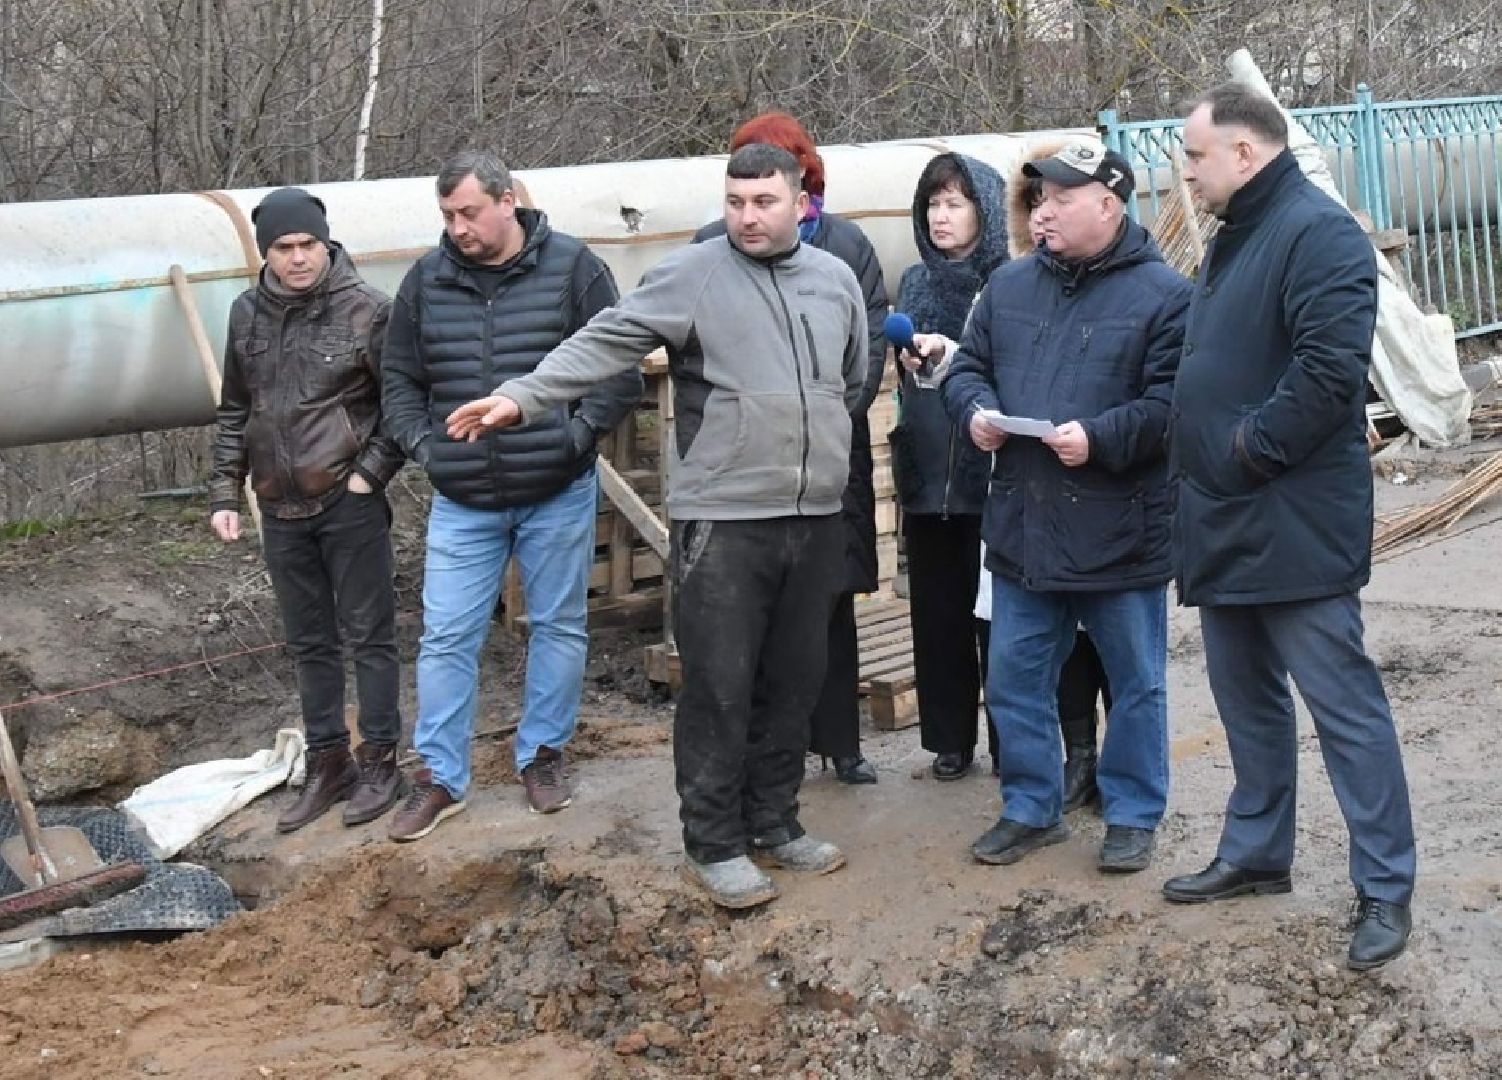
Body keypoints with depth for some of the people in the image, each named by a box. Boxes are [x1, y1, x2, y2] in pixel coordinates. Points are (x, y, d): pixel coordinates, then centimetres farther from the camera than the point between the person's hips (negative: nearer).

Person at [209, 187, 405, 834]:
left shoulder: (365, 311, -10)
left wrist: (371, 472, -10)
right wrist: (224, 494, 11)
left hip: (350, 505, -5)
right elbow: (234, 411, 14)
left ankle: (379, 762, 14)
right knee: (309, 644, 13)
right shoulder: (248, 314, 6)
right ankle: (327, 764, 24)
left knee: (368, 635, 3)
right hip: (281, 511, 5)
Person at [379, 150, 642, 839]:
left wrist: (580, 431, -13)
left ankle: (543, 756, 27)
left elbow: (622, 367, -4)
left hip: (558, 496, -1)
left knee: (559, 628, 10)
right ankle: (439, 777, 14)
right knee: (446, 637, 3)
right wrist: (423, 446, -2)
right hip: (461, 501, 2)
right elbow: (400, 380, 11)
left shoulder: (573, 267, -6)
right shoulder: (426, 280, 2)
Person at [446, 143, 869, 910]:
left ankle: (773, 824, 28)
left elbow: (854, 380, 22)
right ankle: (713, 844, 12)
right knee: (718, 687, -1)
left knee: (793, 682, 13)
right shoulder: (691, 275, -6)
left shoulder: (836, 279, 10)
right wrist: (523, 397, -26)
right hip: (721, 518, -5)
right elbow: (604, 343, -15)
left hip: (815, 517, 5)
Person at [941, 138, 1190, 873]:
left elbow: (1172, 402, -14)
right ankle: (1032, 807, 27)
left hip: (1120, 531, -5)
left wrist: (1100, 438, -24)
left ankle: (1132, 815, 25)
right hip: (1022, 527, 5)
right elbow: (968, 367, 16)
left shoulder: (1162, 294, -8)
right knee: (1013, 680, 11)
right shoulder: (1010, 286, 9)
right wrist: (975, 409, -4)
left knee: (1136, 683, 10)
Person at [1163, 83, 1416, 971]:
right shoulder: (1236, 239, 17)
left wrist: (1251, 448, -18)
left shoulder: (1319, 232, -14)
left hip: (1295, 525, -10)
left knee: (1345, 705, -3)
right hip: (1225, 522, 10)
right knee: (1246, 697, 18)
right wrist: (1203, 466, 12)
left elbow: (1331, 367, -26)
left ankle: (1387, 888, 5)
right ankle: (1257, 853, 31)